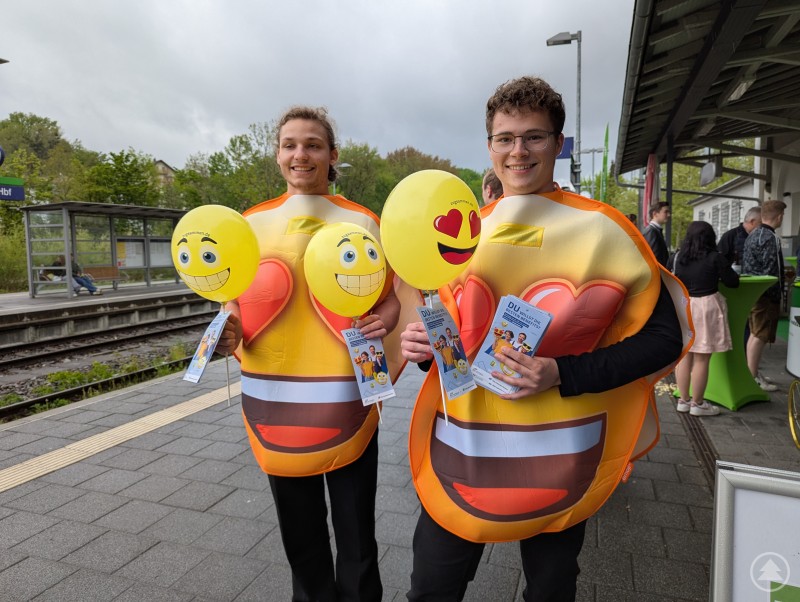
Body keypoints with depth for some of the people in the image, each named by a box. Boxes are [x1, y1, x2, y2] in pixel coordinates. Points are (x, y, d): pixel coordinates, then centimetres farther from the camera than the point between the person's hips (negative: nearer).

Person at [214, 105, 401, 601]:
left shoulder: (363, 222, -1)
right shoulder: (251, 223, 3)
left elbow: (390, 298, 3)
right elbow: (238, 305, 10)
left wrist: (384, 321, -18)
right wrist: (230, 333, -11)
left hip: (346, 404, -2)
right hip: (277, 404, 2)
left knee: (356, 538, 10)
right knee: (300, 538, 19)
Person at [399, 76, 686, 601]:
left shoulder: (600, 228, -9)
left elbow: (662, 337, -9)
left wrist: (562, 375, -21)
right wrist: (424, 344, -9)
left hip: (556, 457, -2)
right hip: (460, 450, 3)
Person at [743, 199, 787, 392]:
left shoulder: (752, 235, 12)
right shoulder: (771, 238, -16)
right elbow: (771, 272, -19)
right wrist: (776, 296, -14)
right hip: (765, 295, -10)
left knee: (755, 333, 16)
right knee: (760, 336, -4)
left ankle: (752, 373, 25)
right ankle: (753, 378, 2)